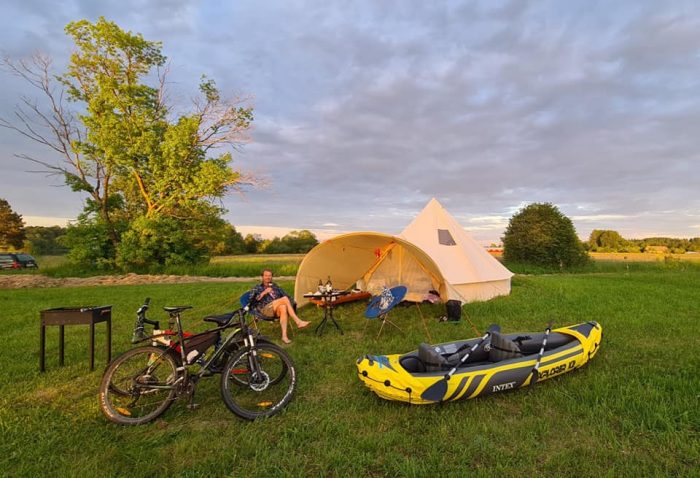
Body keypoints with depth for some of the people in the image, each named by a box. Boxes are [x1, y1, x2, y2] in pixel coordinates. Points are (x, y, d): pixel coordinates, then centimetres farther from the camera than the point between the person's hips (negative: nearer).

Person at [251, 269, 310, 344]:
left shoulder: (275, 286, 28)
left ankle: (284, 335, -43)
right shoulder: (258, 288, 19)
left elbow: (285, 294, 21)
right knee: (285, 299, -28)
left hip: (277, 310, 3)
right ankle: (298, 322, -33)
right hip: (266, 309, -3)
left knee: (283, 307, -37)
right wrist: (264, 293, -9)